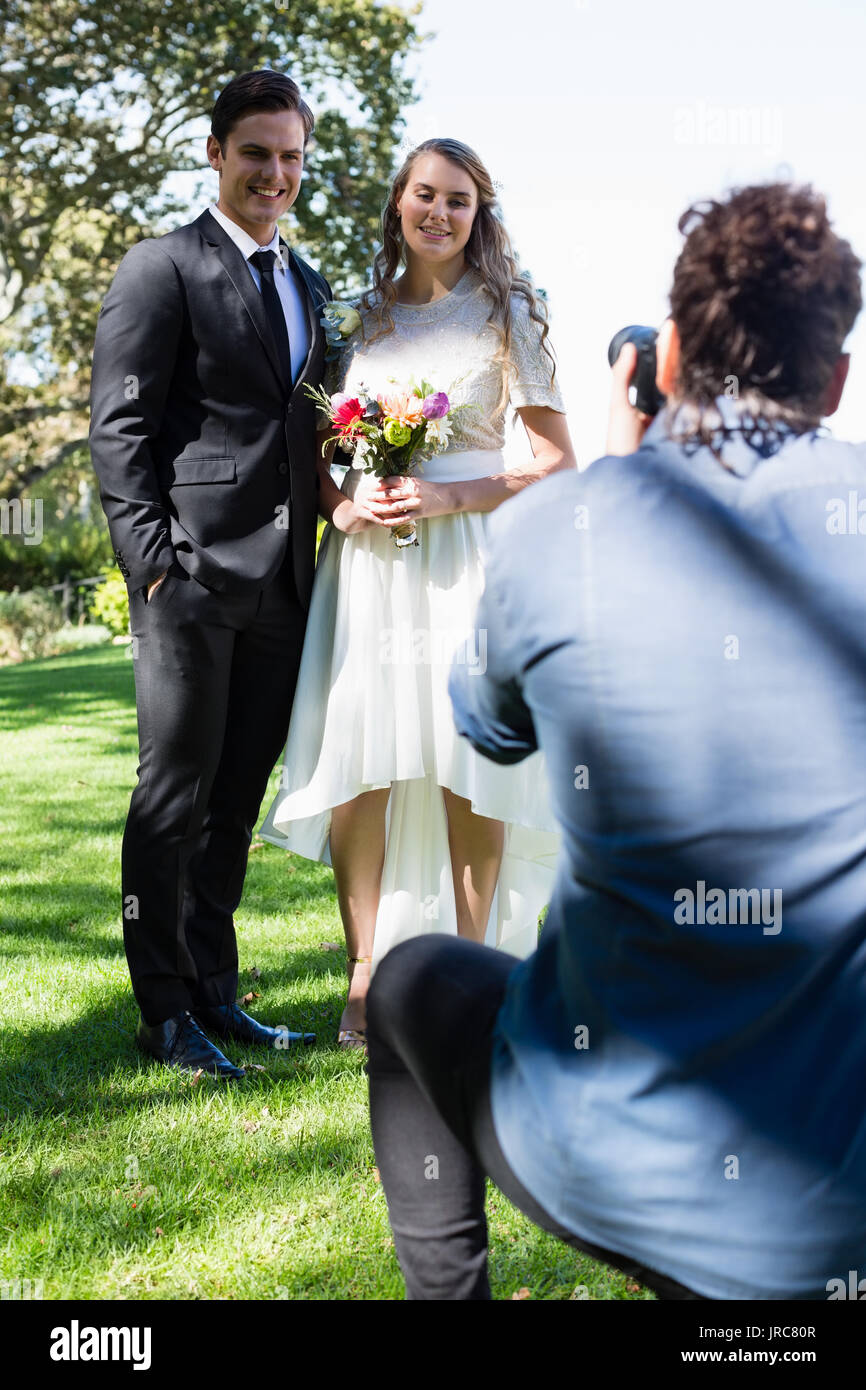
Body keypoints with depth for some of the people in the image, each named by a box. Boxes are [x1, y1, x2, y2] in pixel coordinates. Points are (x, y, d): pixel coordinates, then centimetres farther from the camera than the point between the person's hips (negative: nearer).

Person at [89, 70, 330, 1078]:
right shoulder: (164, 268, -2)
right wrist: (154, 562, -15)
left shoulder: (306, 282, 19)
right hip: (193, 574, -6)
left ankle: (215, 994, 20)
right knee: (175, 795, -1)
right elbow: (118, 428, -8)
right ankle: (165, 1012, 8)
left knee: (236, 801, 11)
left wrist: (322, 534, 11)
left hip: (281, 580, 7)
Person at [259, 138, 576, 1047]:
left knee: (469, 764, -2)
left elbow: (556, 460, -2)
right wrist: (343, 506, -2)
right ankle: (366, 975, 6)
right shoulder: (366, 316, 14)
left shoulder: (506, 310, 4)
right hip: (369, 556, 3)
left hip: (467, 554, -3)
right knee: (357, 760, -3)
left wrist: (447, 497, -13)